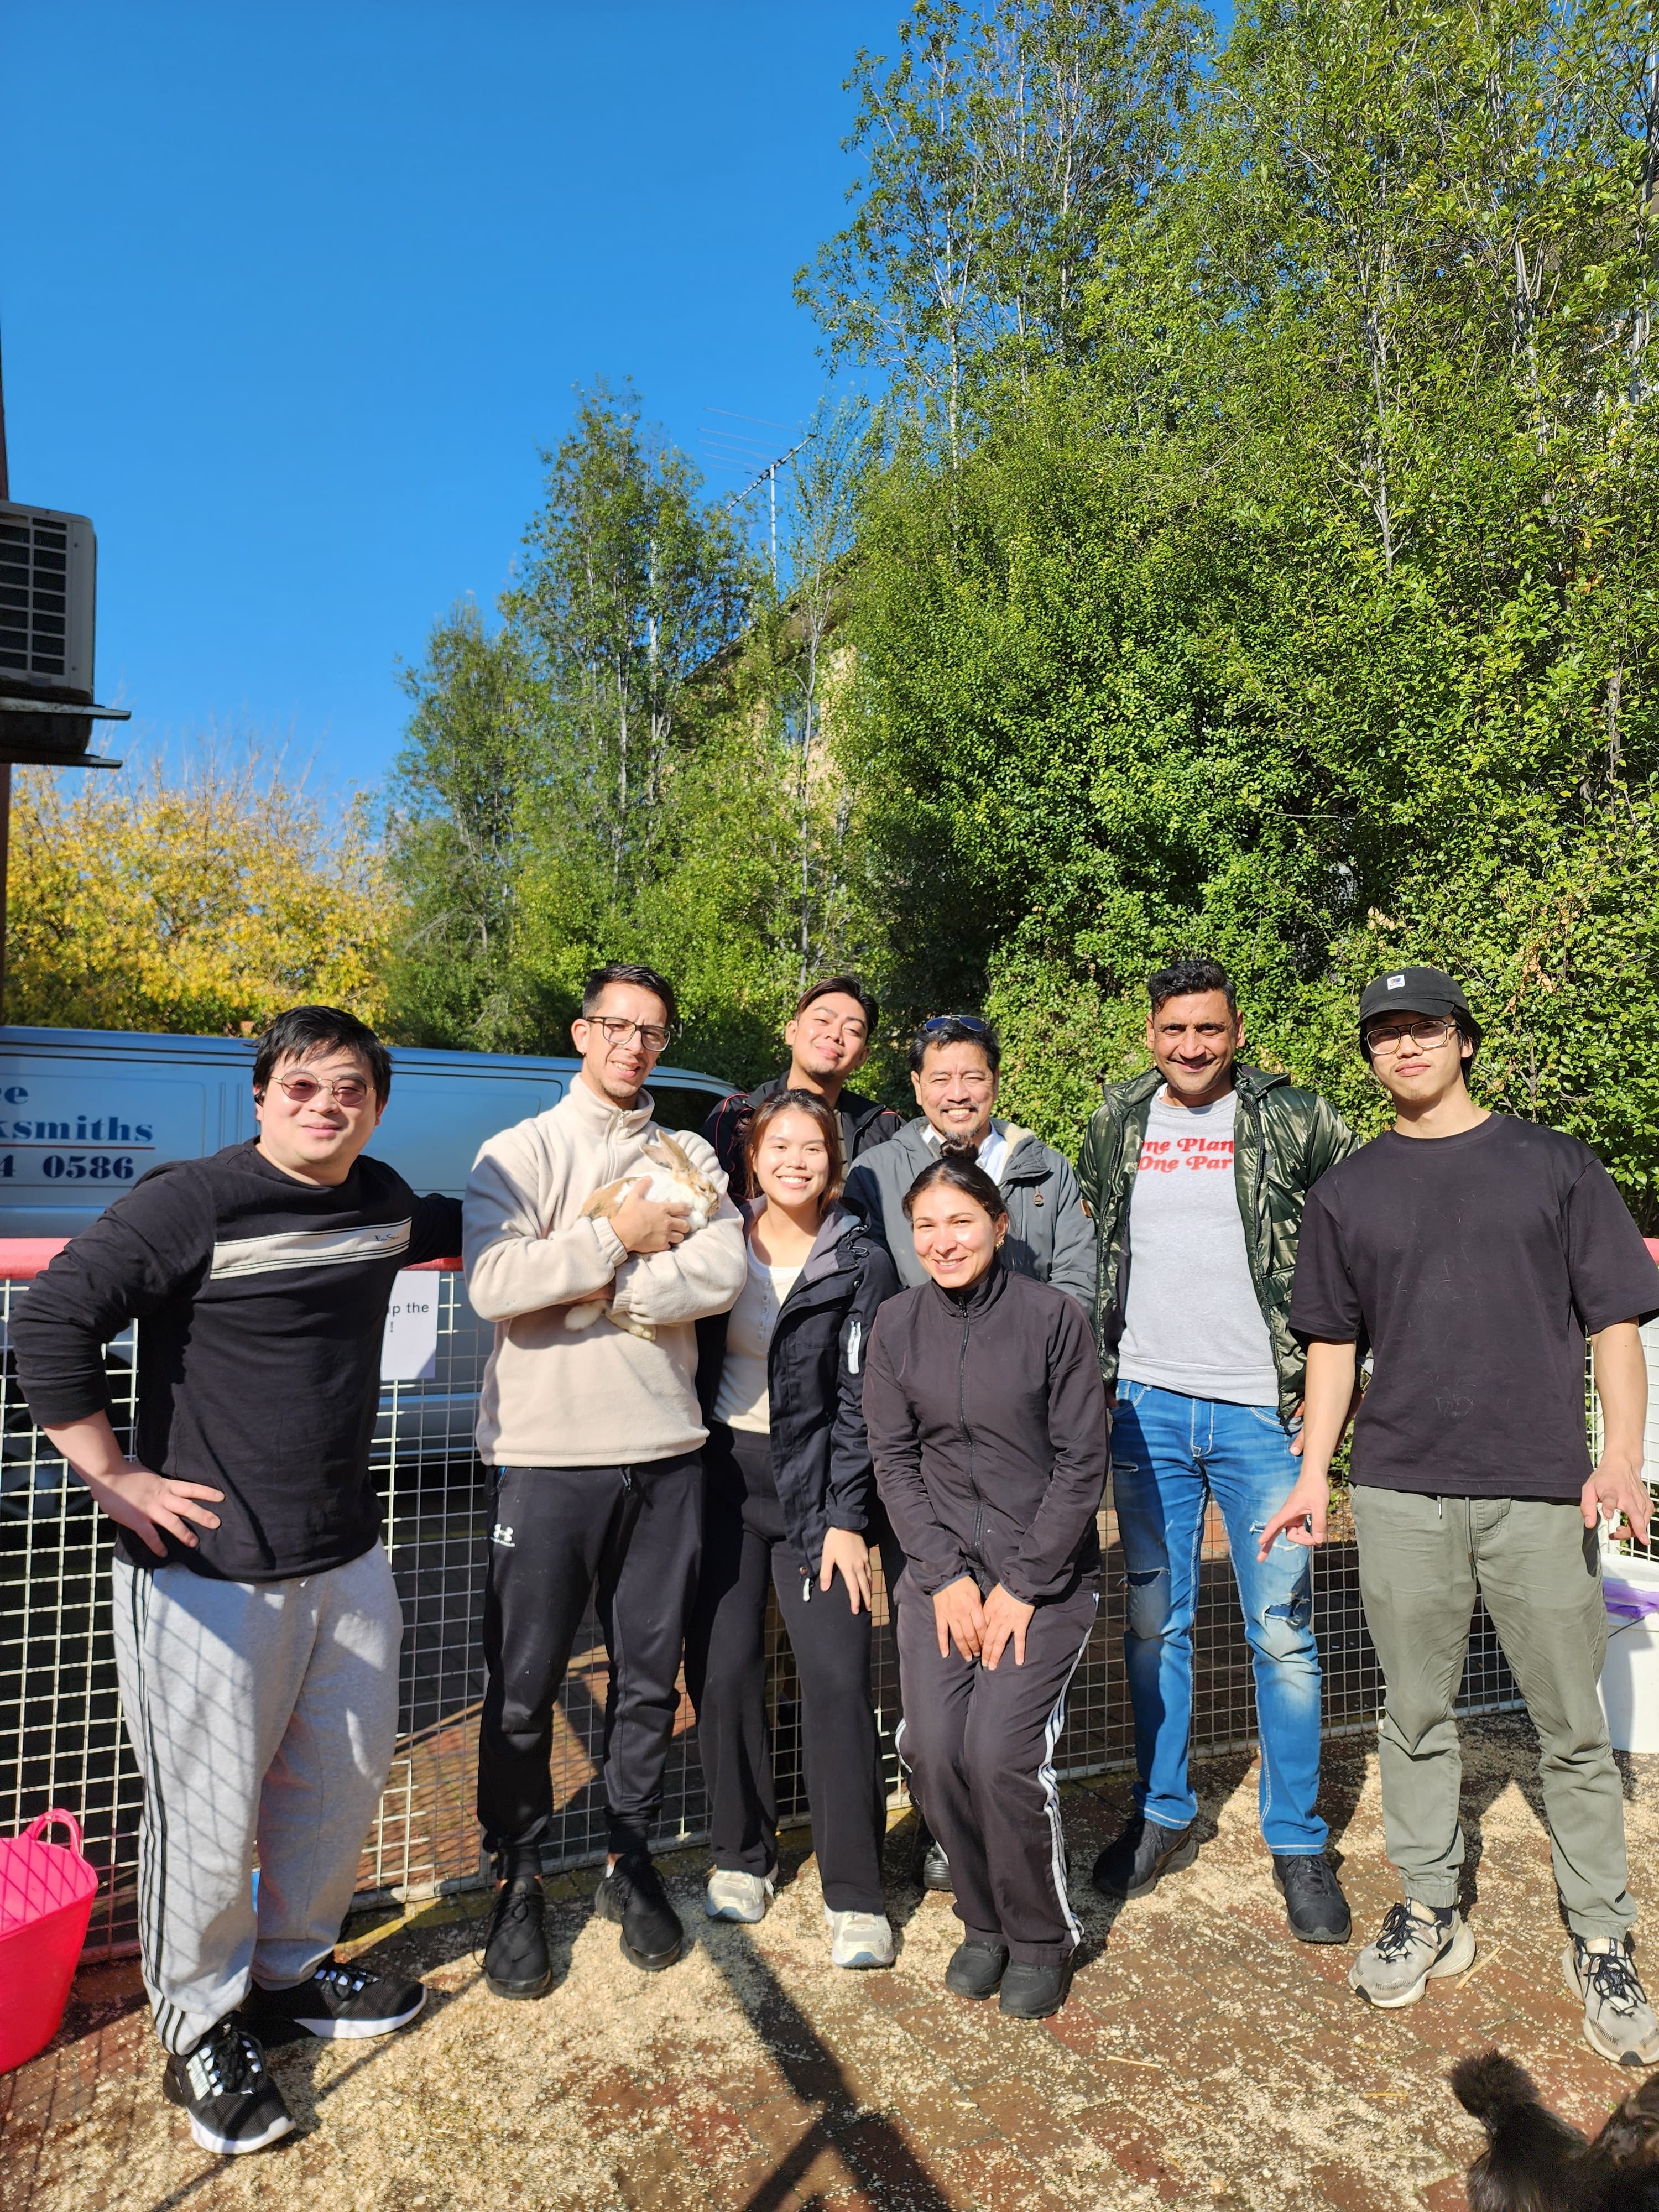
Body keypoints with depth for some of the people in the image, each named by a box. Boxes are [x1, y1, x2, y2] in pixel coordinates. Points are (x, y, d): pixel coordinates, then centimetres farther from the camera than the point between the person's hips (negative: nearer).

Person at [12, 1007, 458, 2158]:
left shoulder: (381, 1200, 4)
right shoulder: (190, 1203, -17)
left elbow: (442, 1230, 29)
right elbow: (49, 1328, -17)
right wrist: (117, 1479, -15)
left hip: (349, 1561, 7)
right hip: (210, 1574, -6)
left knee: (344, 1784, 20)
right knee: (210, 1816, 6)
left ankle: (294, 1969, 45)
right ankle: (201, 2027, 33)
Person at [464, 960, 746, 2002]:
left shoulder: (691, 1159, 8)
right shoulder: (522, 1151, 0)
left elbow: (722, 1275, -9)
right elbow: (495, 1283, -16)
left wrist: (583, 1286, -13)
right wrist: (620, 1240, -12)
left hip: (666, 1449, 3)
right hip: (548, 1451, -2)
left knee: (651, 1673, 14)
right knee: (525, 1684, 8)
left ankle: (632, 1860, 33)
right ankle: (521, 1881, 27)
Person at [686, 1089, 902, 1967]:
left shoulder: (861, 1263, -4)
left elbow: (859, 1401, -6)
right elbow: (691, 1357, 9)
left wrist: (846, 1519, -10)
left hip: (811, 1483, -2)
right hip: (722, 1473, 3)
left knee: (837, 1673, -7)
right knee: (722, 1666, 3)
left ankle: (854, 1895, 7)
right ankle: (741, 1855, 25)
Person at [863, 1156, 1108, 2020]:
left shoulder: (1054, 1316, -9)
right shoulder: (898, 1323, 1)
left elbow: (1082, 1463, -7)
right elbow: (893, 1460, 4)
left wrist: (1022, 1586, -10)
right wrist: (945, 1576, -6)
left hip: (1045, 1569, -3)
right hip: (941, 1567, 3)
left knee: (1003, 1753, -14)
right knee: (933, 1750, -7)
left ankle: (1042, 1939, 15)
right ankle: (983, 1922, 21)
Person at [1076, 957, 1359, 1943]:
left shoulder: (1298, 1120, -3)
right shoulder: (1117, 1123, 7)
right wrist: (1094, 1371, 10)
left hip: (1262, 1412, -3)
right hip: (1147, 1406, 3)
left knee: (1284, 1632, 4)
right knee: (1154, 1623, 13)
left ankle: (1298, 1842, 23)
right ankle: (1165, 1816, 30)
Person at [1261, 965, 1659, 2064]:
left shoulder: (1553, 1163, 4)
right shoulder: (1349, 1189, 9)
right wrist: (1314, 1473, 7)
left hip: (1542, 1490, -1)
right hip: (1400, 1493, 2)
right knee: (1416, 1715, 12)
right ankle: (1430, 1910, 28)